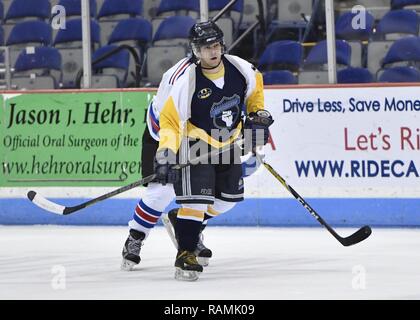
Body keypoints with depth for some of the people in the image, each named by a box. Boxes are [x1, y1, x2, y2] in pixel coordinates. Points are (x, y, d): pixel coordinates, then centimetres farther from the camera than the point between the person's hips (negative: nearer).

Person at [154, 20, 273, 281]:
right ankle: (185, 254, -11)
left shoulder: (239, 68, -14)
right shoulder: (188, 82, -27)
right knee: (196, 198, -17)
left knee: (230, 197, 13)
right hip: (195, 144, -6)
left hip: (228, 142, 6)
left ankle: (191, 225, 34)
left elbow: (254, 84, 10)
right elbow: (170, 119, -22)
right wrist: (166, 154, -31)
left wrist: (258, 113, 5)